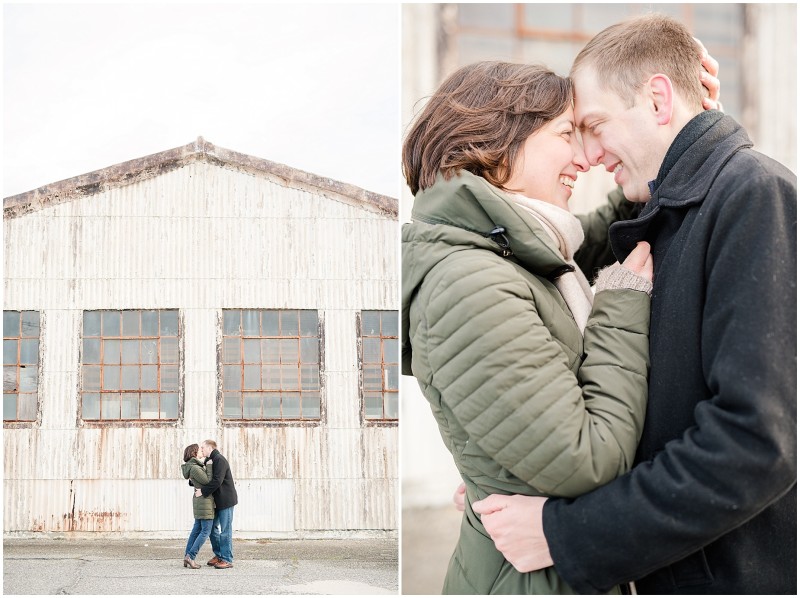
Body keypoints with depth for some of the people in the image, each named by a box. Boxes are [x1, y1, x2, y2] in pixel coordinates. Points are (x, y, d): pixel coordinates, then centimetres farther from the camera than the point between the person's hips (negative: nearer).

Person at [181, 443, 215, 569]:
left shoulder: (195, 466, 11)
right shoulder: (194, 468, -19)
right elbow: (208, 482, -16)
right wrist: (209, 466, -10)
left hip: (199, 500, 10)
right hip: (205, 500, -10)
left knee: (197, 529, 12)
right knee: (206, 531, -6)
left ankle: (187, 558, 13)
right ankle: (190, 557, -10)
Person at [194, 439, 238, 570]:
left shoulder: (219, 460, -17)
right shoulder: (208, 460, 13)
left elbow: (217, 481, -26)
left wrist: (203, 491, -22)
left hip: (225, 500, -10)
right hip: (216, 501, 10)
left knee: (225, 530, -6)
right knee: (213, 527, 14)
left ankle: (227, 560, -3)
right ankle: (218, 555, 24)